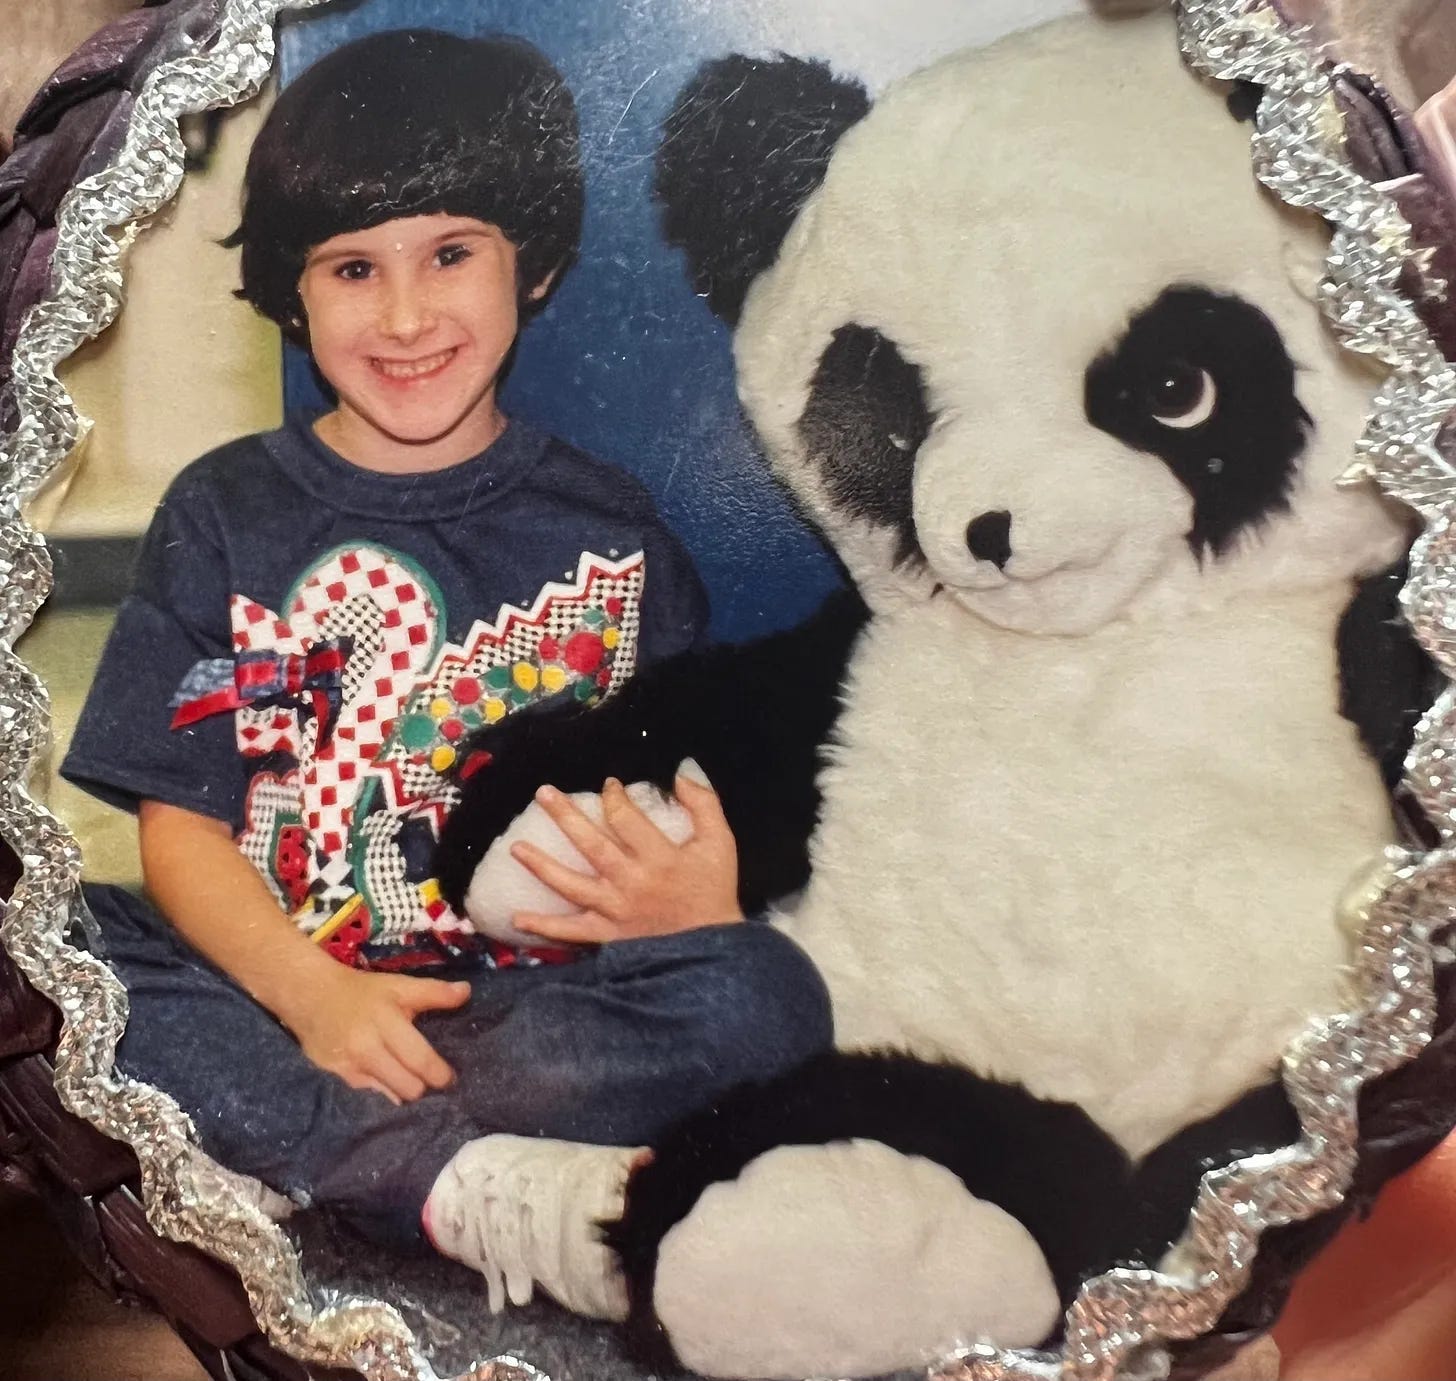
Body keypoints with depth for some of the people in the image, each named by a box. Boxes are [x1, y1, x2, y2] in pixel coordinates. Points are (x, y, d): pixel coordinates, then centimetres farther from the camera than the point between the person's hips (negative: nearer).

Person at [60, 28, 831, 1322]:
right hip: (273, 985, 1)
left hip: (535, 1003, 0)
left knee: (764, 993, -27)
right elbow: (179, 825, 1)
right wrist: (313, 993, -18)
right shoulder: (225, 514, 8)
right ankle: (476, 1188, -29)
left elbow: (695, 827, 7)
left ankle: (326, 1147, -25)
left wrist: (705, 903, -18)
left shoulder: (608, 528, 9)